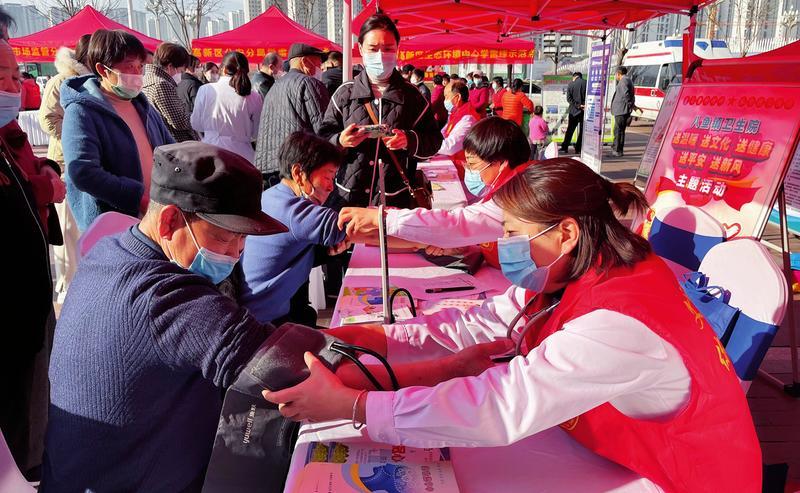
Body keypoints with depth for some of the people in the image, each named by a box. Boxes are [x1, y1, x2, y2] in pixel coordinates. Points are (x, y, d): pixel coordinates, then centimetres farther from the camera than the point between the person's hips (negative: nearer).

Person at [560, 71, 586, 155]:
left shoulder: (571, 84, 2)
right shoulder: (586, 83, -3)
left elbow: (569, 98, -5)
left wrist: (578, 105, -9)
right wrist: (585, 105, -2)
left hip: (573, 110, 1)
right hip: (584, 110, -1)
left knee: (570, 130, 9)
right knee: (582, 130, 6)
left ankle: (564, 147, 6)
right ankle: (578, 149, 4)